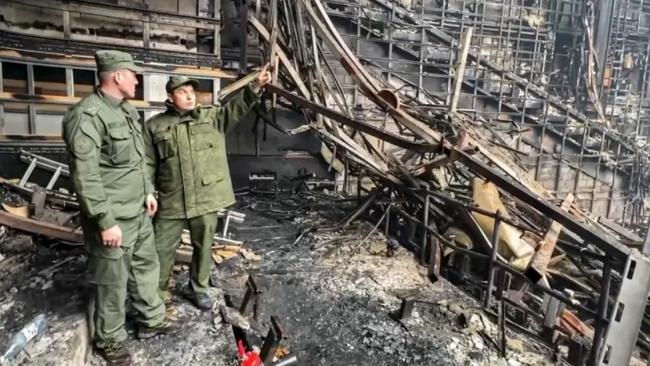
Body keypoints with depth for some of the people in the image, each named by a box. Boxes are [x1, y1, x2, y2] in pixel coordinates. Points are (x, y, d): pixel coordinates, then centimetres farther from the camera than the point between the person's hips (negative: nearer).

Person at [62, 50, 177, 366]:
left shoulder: (127, 110, 9)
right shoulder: (87, 115, -21)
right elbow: (85, 177, -24)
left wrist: (148, 191, 18)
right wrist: (105, 221, -23)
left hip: (139, 211, 9)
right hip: (113, 218, -9)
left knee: (145, 266, 21)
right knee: (113, 281, 7)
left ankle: (151, 320, 40)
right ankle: (109, 340, 29)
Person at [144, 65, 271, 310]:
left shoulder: (211, 116, 5)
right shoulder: (154, 126, 3)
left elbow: (237, 107, -9)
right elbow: (148, 165, 4)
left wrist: (256, 86, -24)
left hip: (206, 197, 1)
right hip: (171, 201, 0)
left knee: (203, 246, 13)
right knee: (162, 248, 9)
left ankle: (198, 289, 34)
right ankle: (159, 290, 31)